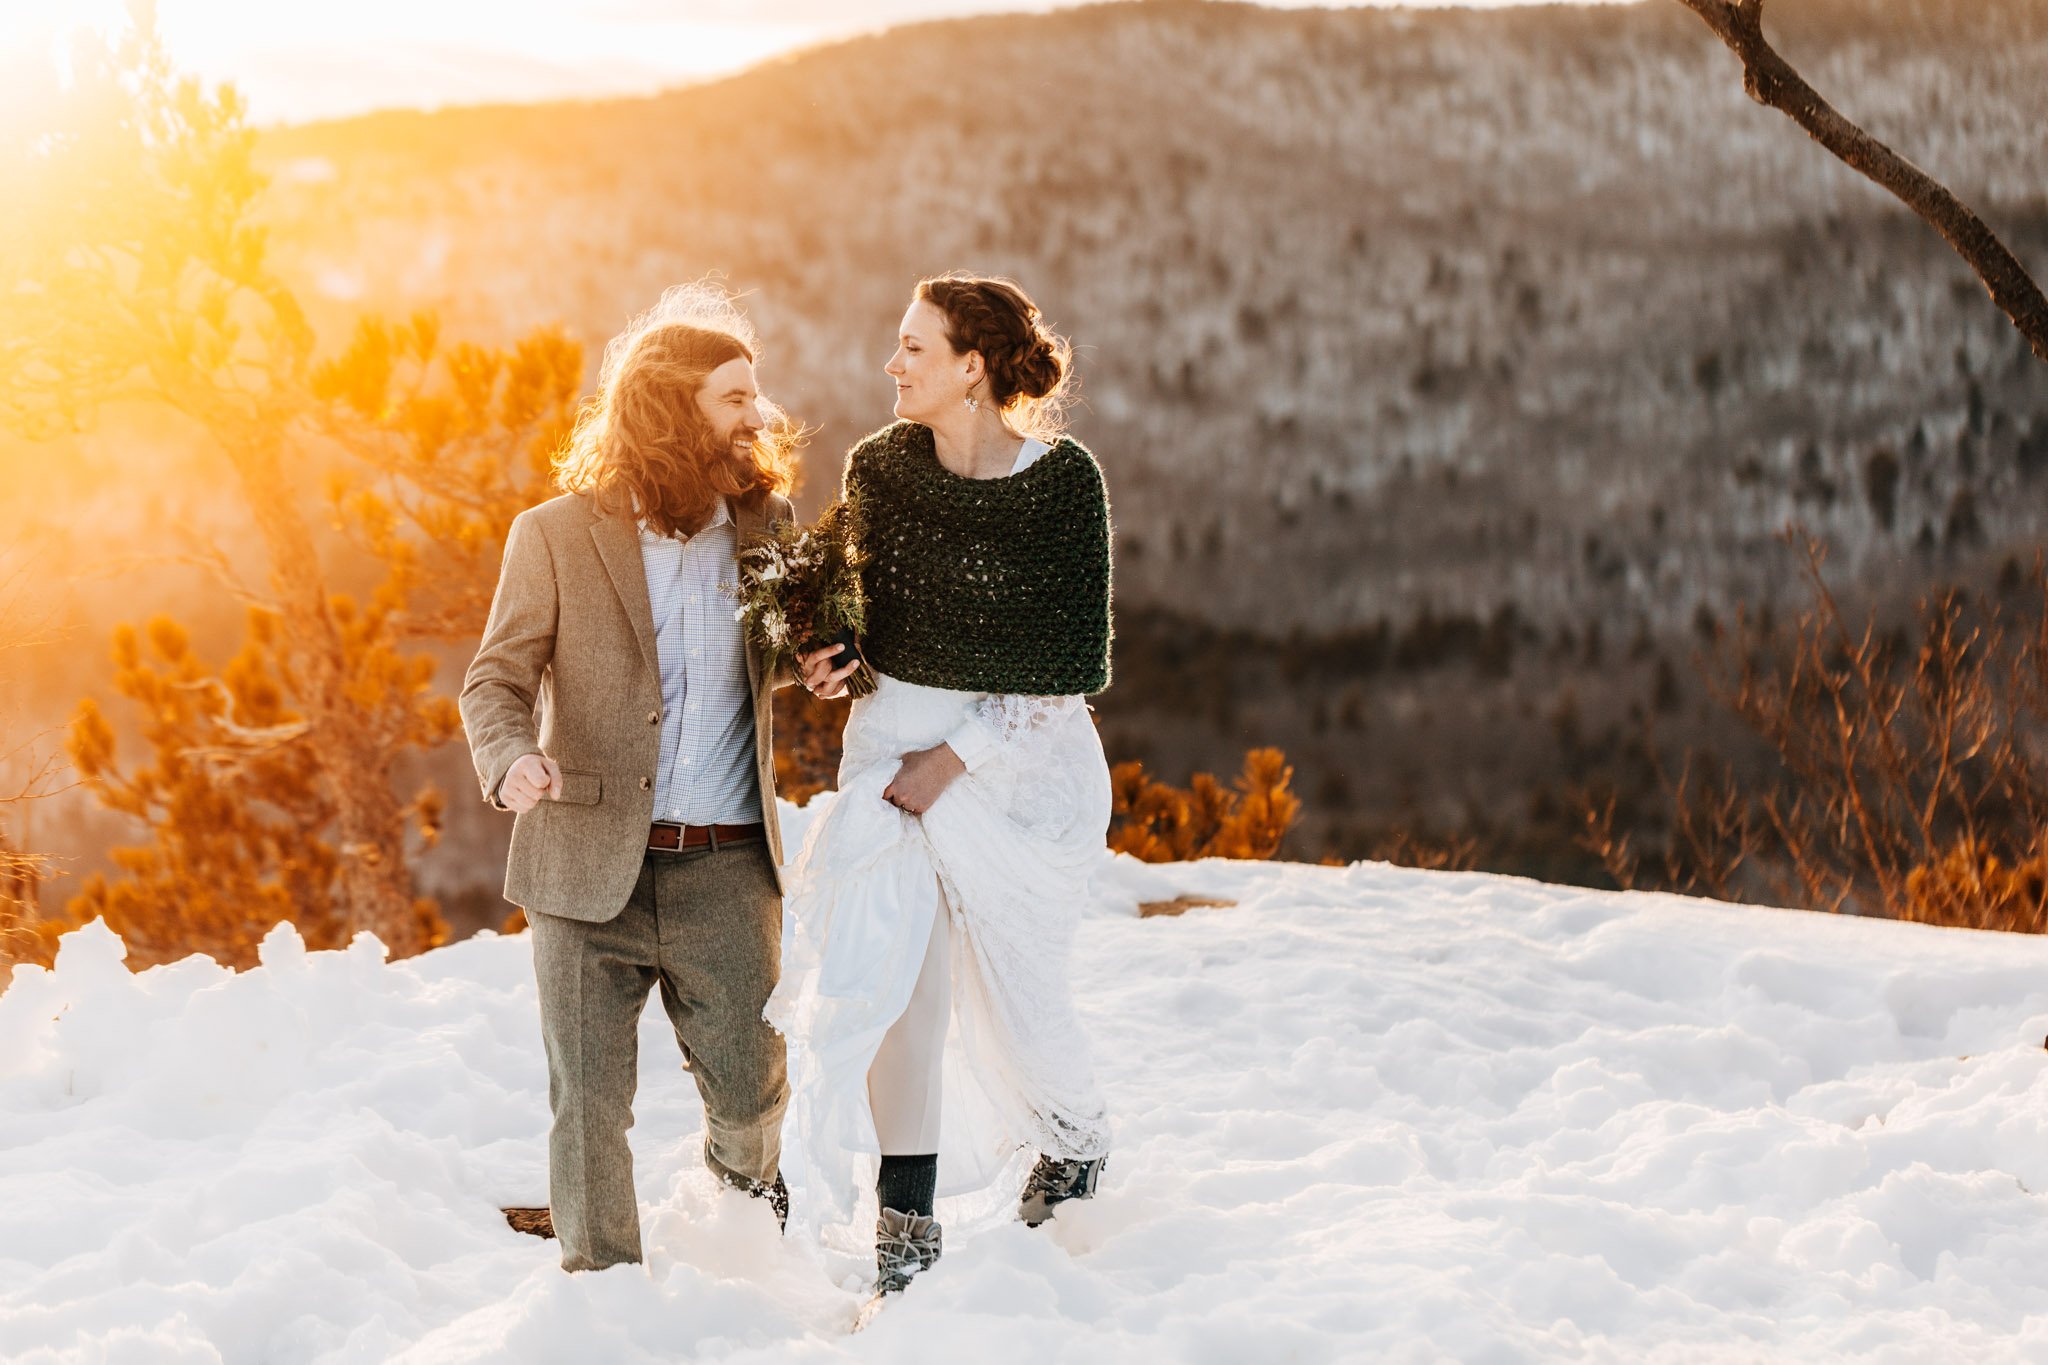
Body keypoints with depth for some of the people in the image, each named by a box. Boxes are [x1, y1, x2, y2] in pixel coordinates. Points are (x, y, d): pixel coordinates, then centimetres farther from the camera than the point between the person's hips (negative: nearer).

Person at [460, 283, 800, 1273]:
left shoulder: (768, 524, 7)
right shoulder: (556, 535, -3)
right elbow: (497, 679, -2)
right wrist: (511, 758, -24)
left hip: (726, 868, 3)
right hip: (590, 867, -2)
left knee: (752, 1085, 11)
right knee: (589, 1106, 2)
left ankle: (745, 1173, 46)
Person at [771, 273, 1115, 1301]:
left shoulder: (1062, 479, -13)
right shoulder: (880, 467, -1)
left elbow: (1073, 662, -12)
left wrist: (957, 755, -14)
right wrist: (829, 659, -12)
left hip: (1021, 753, -3)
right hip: (895, 733, 3)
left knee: (1013, 985, 3)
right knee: (891, 975, -3)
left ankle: (1072, 1141, 37)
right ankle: (906, 1236, 7)